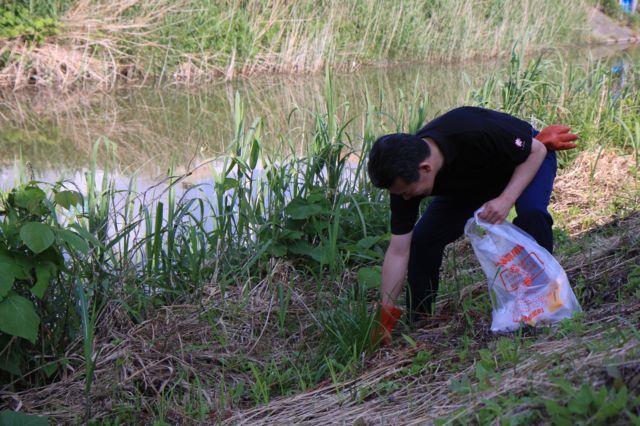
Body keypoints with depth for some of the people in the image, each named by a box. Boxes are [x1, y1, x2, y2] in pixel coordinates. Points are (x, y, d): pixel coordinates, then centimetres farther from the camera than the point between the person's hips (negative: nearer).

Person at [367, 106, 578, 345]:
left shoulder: (477, 133, -43)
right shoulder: (405, 174, -27)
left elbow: (536, 150, -25)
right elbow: (398, 252, -19)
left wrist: (506, 199, -38)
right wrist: (384, 315, -22)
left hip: (526, 160, -4)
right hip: (469, 181, 4)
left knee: (531, 215, -34)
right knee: (423, 238, -11)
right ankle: (417, 324, 5)